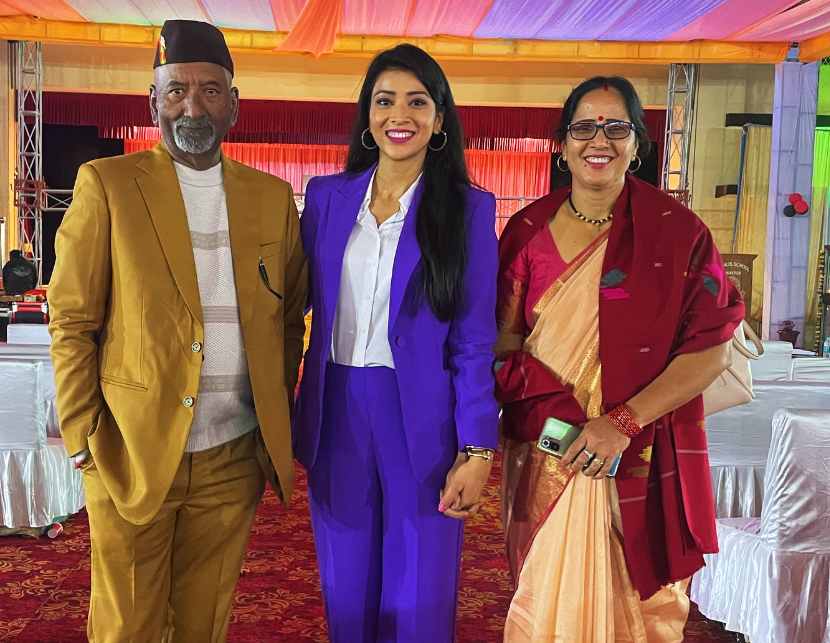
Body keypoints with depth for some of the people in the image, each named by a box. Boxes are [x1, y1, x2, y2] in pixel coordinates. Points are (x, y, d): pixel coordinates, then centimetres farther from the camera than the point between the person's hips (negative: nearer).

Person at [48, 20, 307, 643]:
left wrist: (277, 425, 7)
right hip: (131, 457, -2)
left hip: (234, 462, 2)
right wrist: (85, 440, -8)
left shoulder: (273, 198, 7)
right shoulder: (107, 185, -2)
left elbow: (290, 320, 12)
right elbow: (71, 321, -3)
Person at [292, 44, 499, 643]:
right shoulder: (326, 196, 5)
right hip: (336, 414, 3)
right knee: (347, 594, 15)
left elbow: (474, 340, -4)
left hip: (422, 421, -2)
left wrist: (476, 452, -10)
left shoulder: (468, 209, -3)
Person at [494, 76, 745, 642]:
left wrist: (623, 422, -17)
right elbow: (505, 332, 6)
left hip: (640, 460, -2)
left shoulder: (677, 231, -5)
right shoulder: (530, 228, 3)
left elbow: (710, 348, -8)